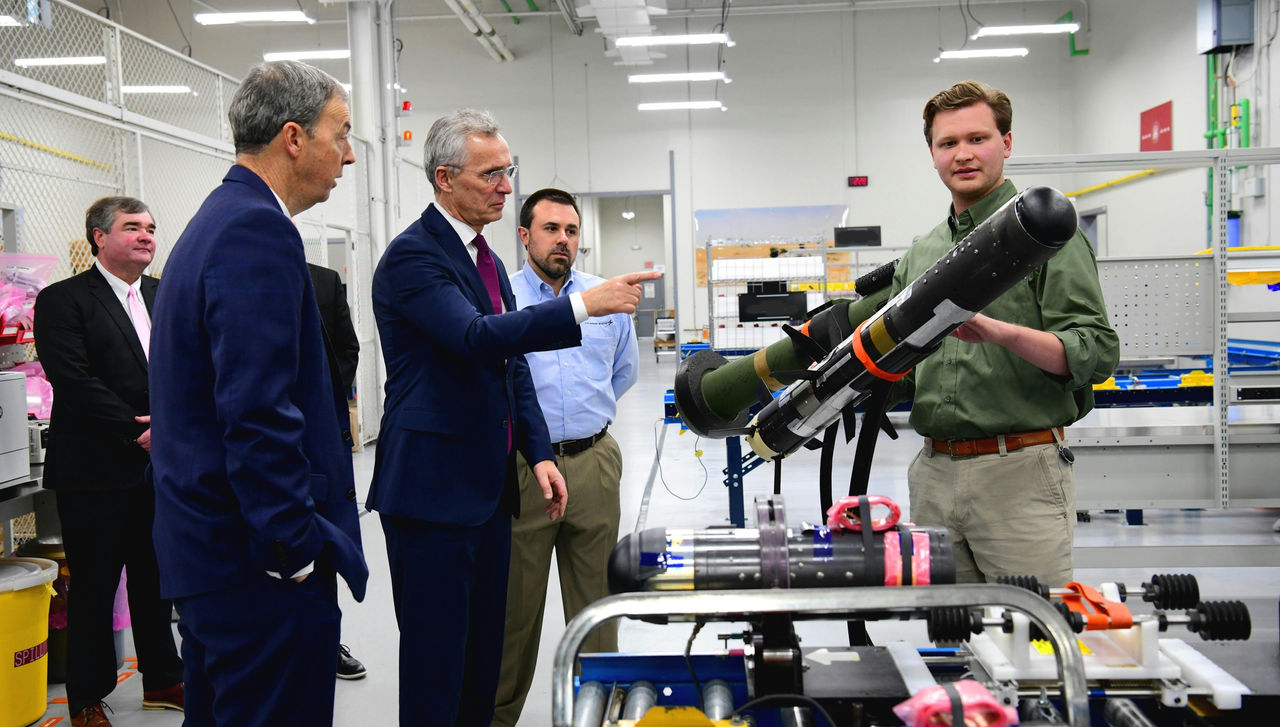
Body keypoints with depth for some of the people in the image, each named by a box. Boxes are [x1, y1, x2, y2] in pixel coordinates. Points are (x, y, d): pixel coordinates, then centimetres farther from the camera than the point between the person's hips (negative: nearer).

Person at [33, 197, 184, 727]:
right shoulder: (62, 301, -5)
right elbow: (75, 382, -15)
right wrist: (138, 433, -17)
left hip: (163, 468, 5)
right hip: (96, 471, -5)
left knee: (156, 581, 16)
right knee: (94, 586, 6)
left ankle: (163, 681, 30)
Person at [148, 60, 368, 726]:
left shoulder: (217, 220, 15)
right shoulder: (259, 230, -18)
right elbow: (259, 414, -25)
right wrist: (300, 552, -19)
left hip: (204, 548, 11)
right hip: (263, 567, -11)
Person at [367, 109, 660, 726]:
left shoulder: (486, 259, 15)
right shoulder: (412, 255, -13)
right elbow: (477, 337, -28)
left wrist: (539, 454, 9)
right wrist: (582, 306, -33)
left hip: (488, 488, 9)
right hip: (433, 489, -9)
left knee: (483, 655, 15)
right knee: (436, 660, -1)